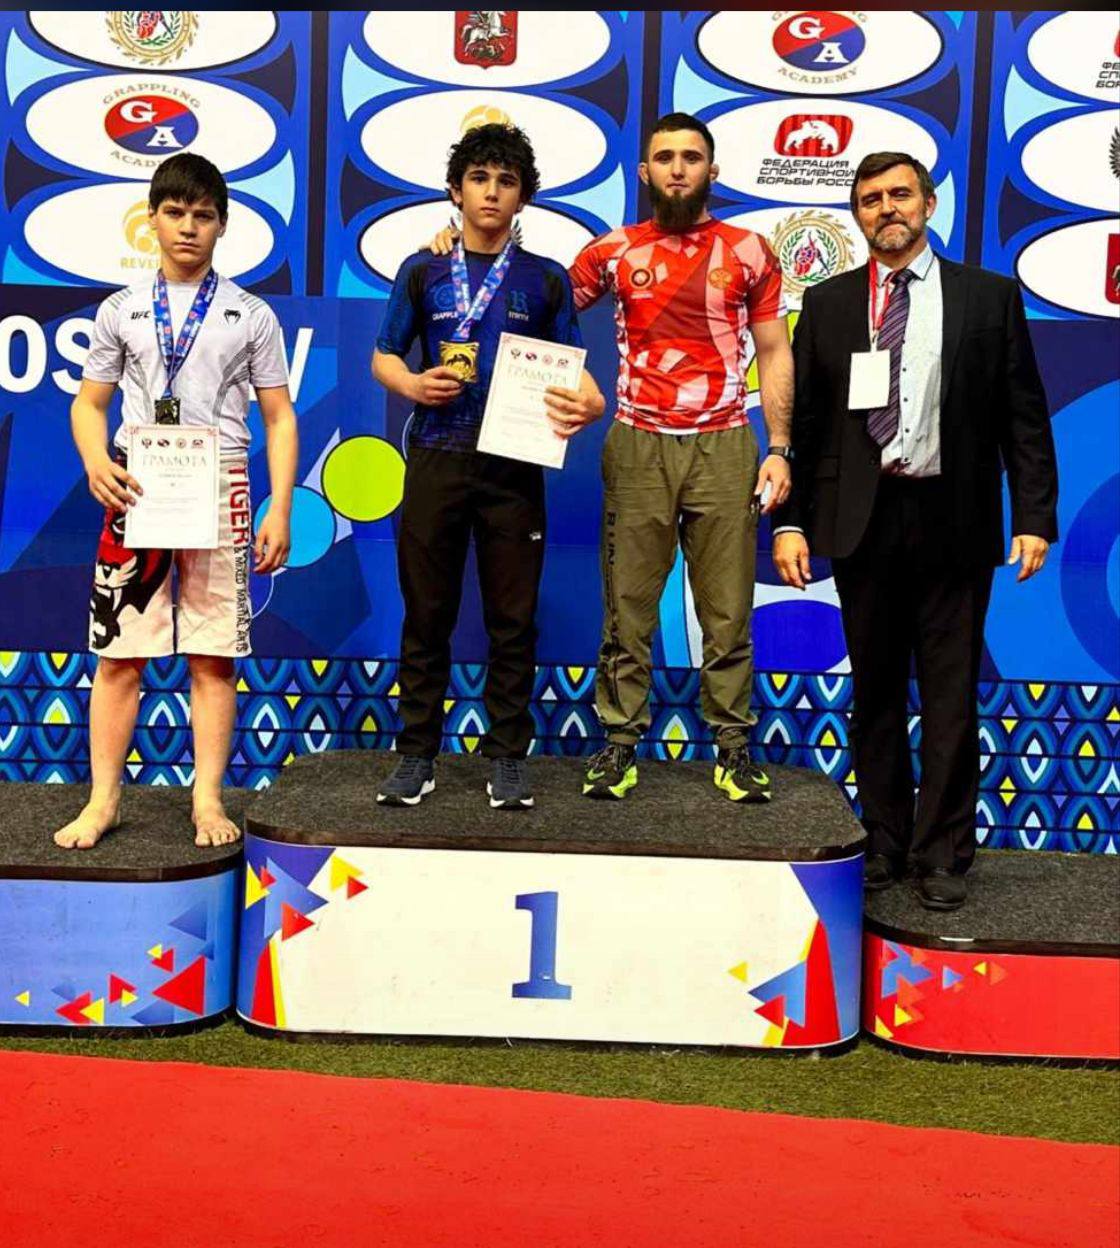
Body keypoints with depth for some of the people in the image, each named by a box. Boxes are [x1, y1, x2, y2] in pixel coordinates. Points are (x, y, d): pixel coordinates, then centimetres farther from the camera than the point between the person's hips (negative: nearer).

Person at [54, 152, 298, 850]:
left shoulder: (252, 316, 8)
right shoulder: (121, 311, 11)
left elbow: (279, 418, 7)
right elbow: (89, 404, 12)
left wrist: (280, 511, -3)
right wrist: (96, 463, -9)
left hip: (219, 490, -1)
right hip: (136, 490, 1)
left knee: (214, 655, 1)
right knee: (118, 651, 0)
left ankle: (208, 801, 9)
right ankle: (103, 801, 8)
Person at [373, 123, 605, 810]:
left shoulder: (545, 278, 7)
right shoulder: (423, 272, 8)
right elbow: (384, 357, 12)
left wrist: (588, 403, -16)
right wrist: (413, 384, -11)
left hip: (514, 464, 0)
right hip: (436, 460, 0)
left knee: (513, 617, 4)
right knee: (427, 613, 5)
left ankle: (508, 756, 14)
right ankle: (418, 754, 14)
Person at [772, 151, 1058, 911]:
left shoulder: (990, 297, 5)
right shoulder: (828, 304, 8)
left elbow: (1024, 416, 3)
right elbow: (805, 421, 6)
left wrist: (1035, 516, -5)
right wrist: (791, 520, -2)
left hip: (953, 523, -1)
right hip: (862, 521, 1)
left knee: (951, 697, 2)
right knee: (876, 692, 9)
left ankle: (943, 855, 12)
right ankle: (884, 844, 21)